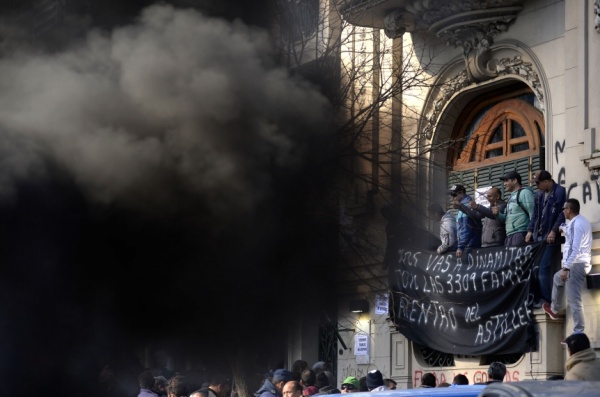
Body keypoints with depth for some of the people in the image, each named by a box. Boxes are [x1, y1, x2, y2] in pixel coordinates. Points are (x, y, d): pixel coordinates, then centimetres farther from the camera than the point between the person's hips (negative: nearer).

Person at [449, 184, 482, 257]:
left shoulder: (467, 205, -11)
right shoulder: (463, 205, 20)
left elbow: (466, 229, -20)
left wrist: (460, 247, -24)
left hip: (470, 246, -10)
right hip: (468, 246, 10)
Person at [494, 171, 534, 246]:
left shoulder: (524, 193, -4)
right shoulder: (511, 196, 25)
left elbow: (532, 214, -13)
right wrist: (498, 214, 8)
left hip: (520, 234, -9)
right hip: (509, 236, 9)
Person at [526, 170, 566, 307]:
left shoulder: (560, 192, -7)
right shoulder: (539, 195, 15)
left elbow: (562, 214, -12)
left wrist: (554, 231, -16)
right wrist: (530, 230, 9)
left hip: (550, 237, -7)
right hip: (538, 236, 7)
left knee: (543, 269, -11)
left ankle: (545, 300, -7)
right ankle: (537, 298, 7)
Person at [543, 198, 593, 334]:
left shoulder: (577, 224, -18)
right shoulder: (579, 221, 15)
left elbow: (575, 249, -25)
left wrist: (566, 268, -26)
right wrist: (562, 228, 55)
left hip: (576, 265, -11)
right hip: (578, 264, 11)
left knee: (574, 300, -10)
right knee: (557, 278, 34)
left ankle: (578, 333, -11)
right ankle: (554, 309, 47)